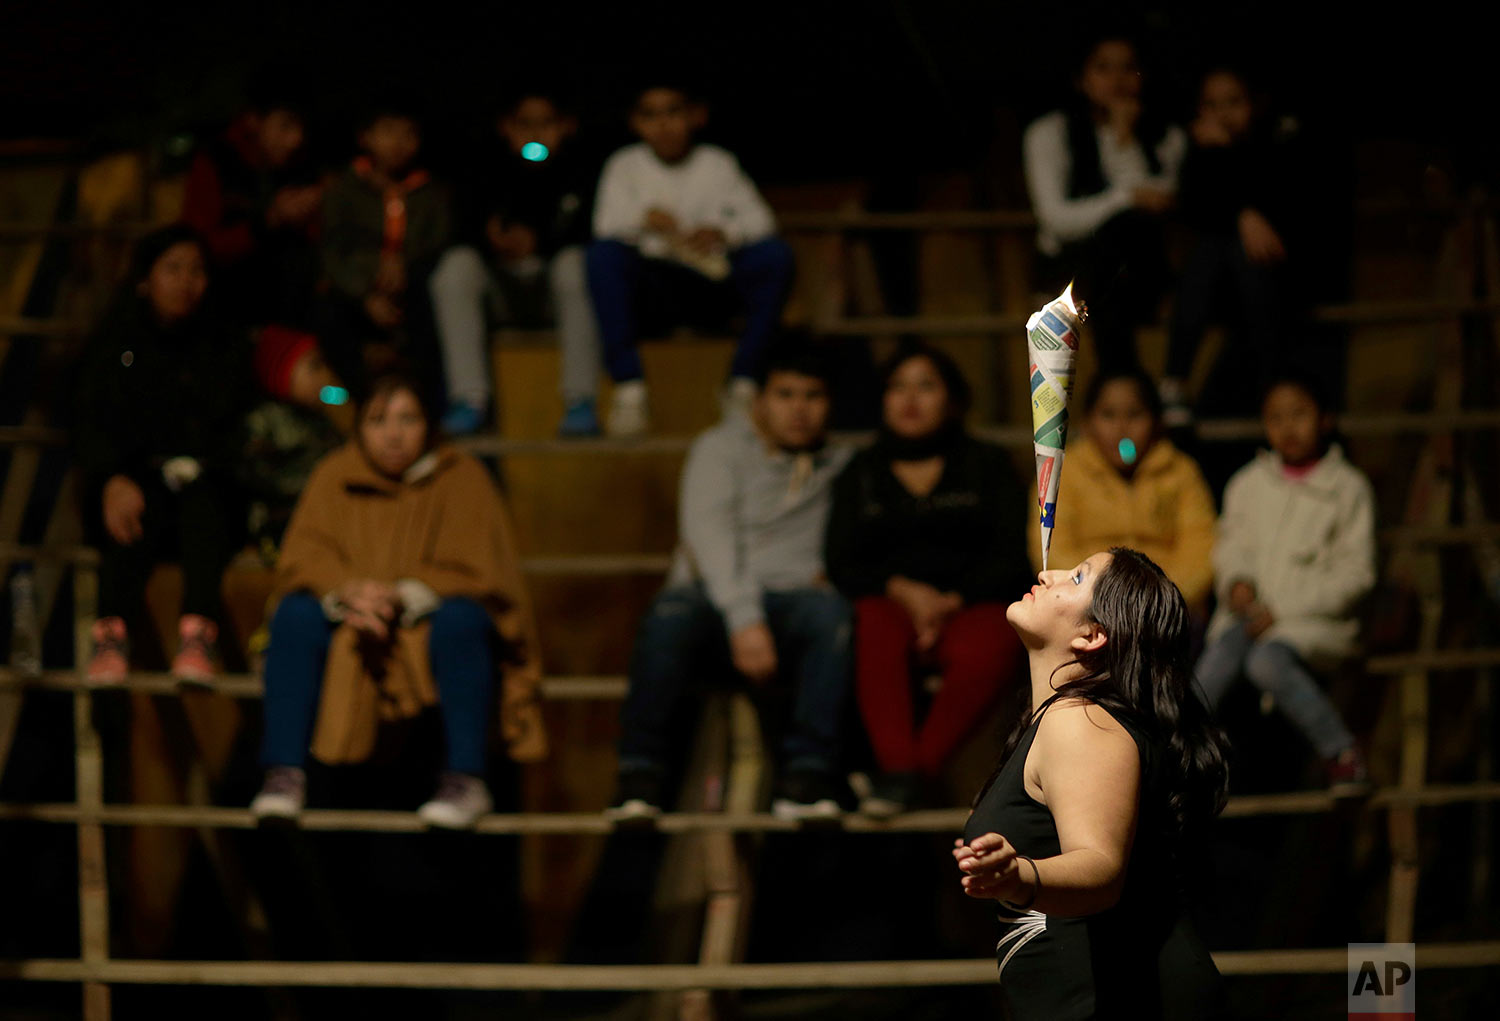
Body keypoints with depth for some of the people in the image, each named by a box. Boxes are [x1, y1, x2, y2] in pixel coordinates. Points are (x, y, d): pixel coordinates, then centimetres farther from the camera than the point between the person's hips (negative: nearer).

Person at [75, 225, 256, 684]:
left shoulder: (226, 348, 16)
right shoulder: (113, 345, 13)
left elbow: (237, 431, 8)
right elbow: (89, 428, 1)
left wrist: (194, 466, -13)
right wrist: (113, 480, -20)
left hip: (205, 490, 0)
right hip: (132, 484, 0)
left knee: (201, 498, -36)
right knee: (142, 506, -36)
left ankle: (198, 632, -51)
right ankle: (112, 632, -50)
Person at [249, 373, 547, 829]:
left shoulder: (462, 477, -5)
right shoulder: (335, 475, 2)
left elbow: (471, 570, -14)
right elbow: (303, 555, -7)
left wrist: (404, 596, -29)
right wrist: (346, 591, -29)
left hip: (428, 623, -2)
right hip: (352, 633, 2)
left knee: (460, 618, -34)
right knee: (294, 615, -24)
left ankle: (467, 779, -30)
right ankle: (284, 774, -24)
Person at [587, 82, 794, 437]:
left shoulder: (718, 164, 8)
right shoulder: (625, 165, 6)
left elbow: (759, 218, -1)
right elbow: (606, 224, -7)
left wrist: (723, 232, -22)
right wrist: (643, 219, -29)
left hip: (710, 280, 1)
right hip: (650, 280, -1)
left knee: (775, 255, -24)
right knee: (604, 254, -32)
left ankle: (743, 382, -21)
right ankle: (629, 388, -33)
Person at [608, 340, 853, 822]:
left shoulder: (840, 467, 21)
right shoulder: (720, 448, 9)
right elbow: (709, 531, -7)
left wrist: (830, 572, -6)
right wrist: (745, 619, -22)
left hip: (790, 606, 2)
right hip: (716, 601, -2)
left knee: (833, 612, -34)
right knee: (670, 612, -37)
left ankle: (807, 772, -35)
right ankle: (641, 773, -30)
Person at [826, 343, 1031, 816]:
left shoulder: (987, 464, 18)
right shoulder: (860, 474, 21)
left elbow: (1011, 558, 6)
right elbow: (842, 564, 8)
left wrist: (952, 601, -10)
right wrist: (904, 591, -11)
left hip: (971, 604, -1)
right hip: (890, 600, 1)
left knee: (988, 649, -36)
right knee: (877, 632, -36)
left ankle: (915, 767, -33)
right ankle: (897, 767, -44)